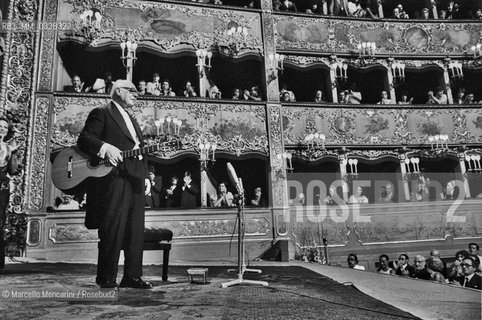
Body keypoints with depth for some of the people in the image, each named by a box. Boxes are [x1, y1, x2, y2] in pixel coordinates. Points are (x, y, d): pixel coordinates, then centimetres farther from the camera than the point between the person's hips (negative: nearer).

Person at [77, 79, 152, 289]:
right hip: (113, 179, -8)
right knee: (112, 230, -5)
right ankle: (107, 280, 6)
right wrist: (106, 148, -24)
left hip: (135, 180, 8)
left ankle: (132, 276, 15)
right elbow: (83, 140, -9)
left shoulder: (132, 120, 27)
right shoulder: (102, 114, 2)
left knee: (136, 231, 7)